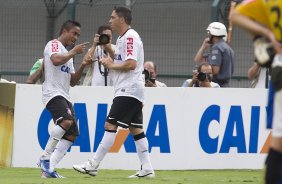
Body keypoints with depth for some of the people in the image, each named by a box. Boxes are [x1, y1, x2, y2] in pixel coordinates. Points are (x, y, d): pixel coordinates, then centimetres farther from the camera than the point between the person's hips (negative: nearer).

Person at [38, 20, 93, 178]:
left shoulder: (67, 54, 28)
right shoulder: (54, 45, 1)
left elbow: (72, 82, 24)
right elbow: (56, 60, -23)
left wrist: (83, 66, 11)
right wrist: (74, 52, -10)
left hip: (65, 97, 10)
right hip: (53, 93, -10)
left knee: (71, 135, -1)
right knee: (66, 121, -32)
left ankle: (49, 169, -2)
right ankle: (45, 158, -23)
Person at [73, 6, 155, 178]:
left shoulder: (130, 37, -12)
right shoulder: (122, 38, 19)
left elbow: (131, 64, -22)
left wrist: (112, 65, -10)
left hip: (129, 90, -11)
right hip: (129, 91, 11)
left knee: (110, 125, -12)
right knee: (136, 129, 7)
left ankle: (93, 166, -14)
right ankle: (147, 169, 5)